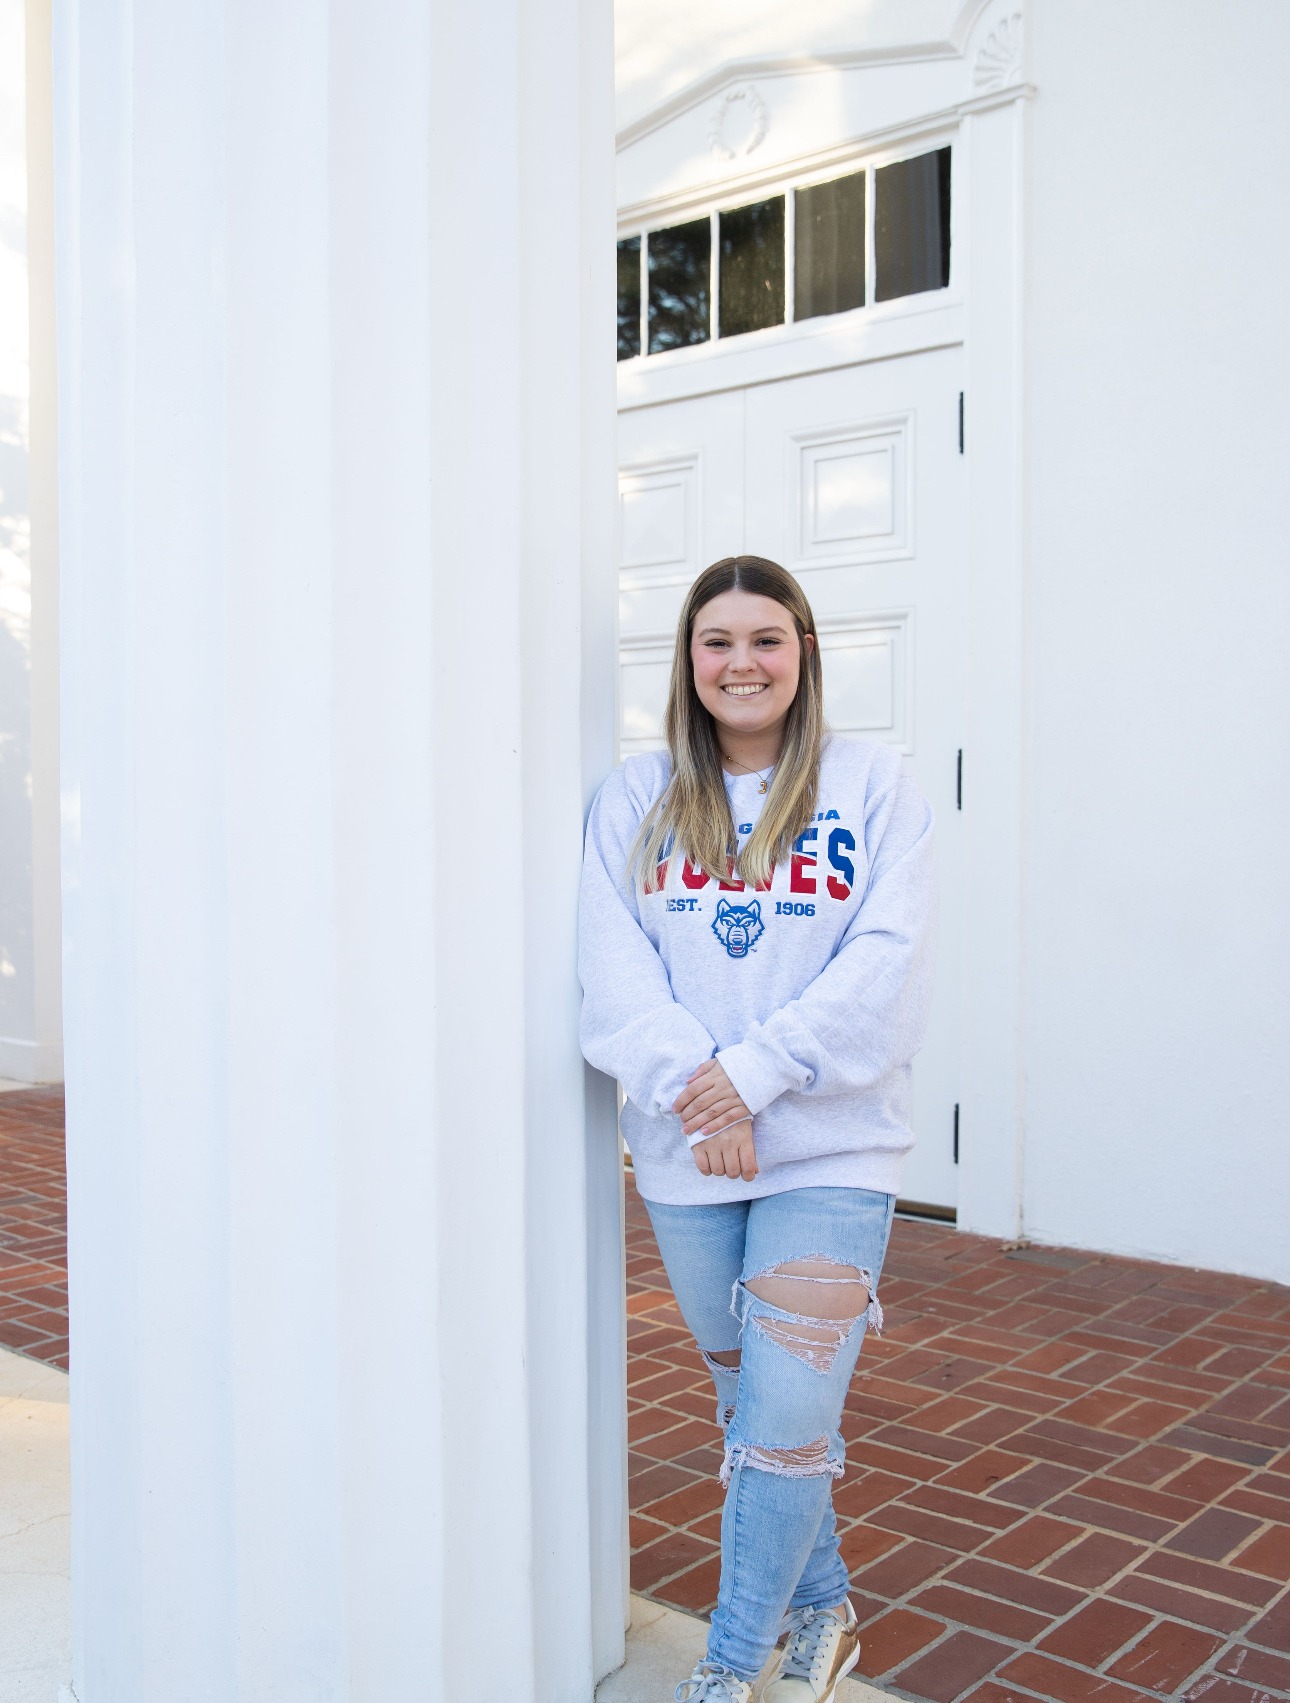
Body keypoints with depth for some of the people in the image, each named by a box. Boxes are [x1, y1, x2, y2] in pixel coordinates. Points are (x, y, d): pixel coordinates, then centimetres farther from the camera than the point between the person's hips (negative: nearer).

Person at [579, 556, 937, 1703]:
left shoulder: (873, 784, 0)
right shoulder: (636, 798, 5)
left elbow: (888, 963, -9)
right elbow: (613, 965, -4)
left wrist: (754, 1072, -17)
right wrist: (691, 1087, -18)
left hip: (832, 1148, -2)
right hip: (684, 1154, 3)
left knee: (788, 1421, -3)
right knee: (747, 1404, 16)